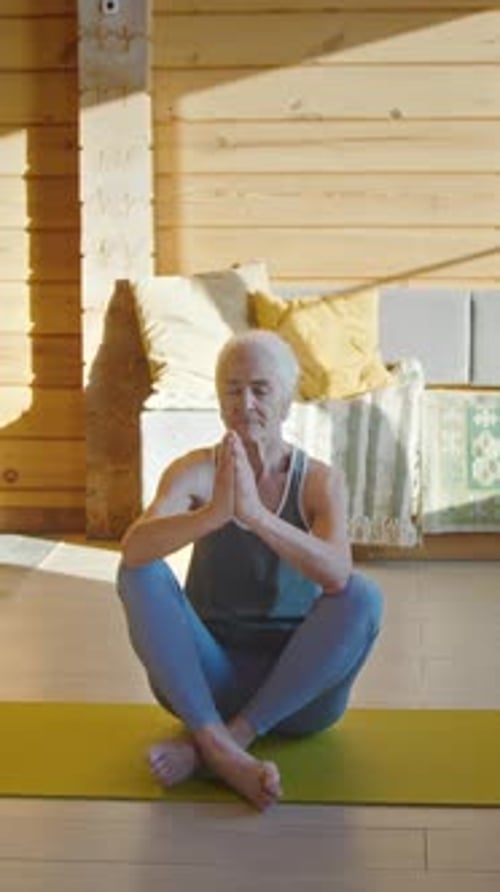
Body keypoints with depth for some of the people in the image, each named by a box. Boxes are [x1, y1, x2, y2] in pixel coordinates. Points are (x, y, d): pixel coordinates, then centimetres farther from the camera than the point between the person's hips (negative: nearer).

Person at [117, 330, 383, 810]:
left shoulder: (320, 481, -6)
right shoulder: (194, 470, -6)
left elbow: (337, 573, -26)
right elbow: (133, 549, -25)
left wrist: (255, 513, -41)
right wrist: (215, 512, -43)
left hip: (295, 684, 0)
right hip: (203, 677, 0)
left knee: (363, 597, -27)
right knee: (139, 574, -23)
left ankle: (213, 740, -24)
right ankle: (223, 751, -31)